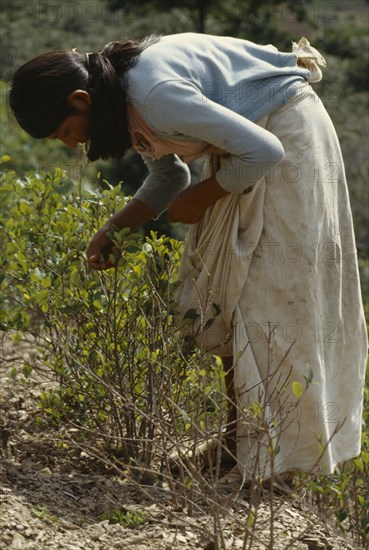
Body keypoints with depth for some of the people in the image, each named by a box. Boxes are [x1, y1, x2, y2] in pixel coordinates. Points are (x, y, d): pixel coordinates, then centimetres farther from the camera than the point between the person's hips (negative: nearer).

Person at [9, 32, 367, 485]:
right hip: (247, 139, 9)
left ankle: (277, 454, 1)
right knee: (215, 291, 8)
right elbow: (167, 176, 11)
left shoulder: (156, 95, -32)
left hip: (285, 138, -9)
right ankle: (240, 438, 14)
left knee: (270, 296, -7)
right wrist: (111, 232, -1)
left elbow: (264, 151, -29)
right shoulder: (124, 96, -3)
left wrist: (200, 198, -15)